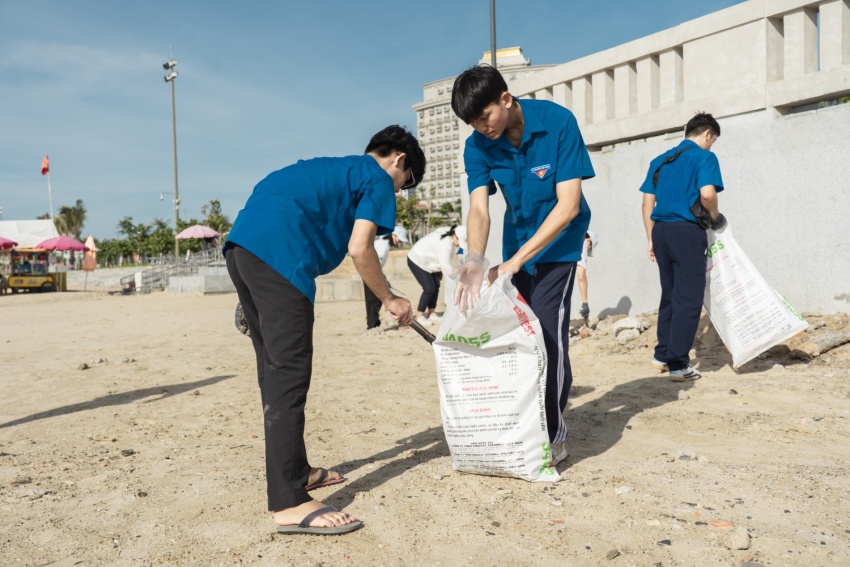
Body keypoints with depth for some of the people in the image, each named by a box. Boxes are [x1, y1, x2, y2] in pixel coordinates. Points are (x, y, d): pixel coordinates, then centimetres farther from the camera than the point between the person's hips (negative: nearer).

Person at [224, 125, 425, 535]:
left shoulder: (337, 169, 33)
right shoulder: (378, 179, 8)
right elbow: (359, 248, -5)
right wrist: (390, 300, 7)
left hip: (241, 242, 9)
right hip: (277, 251, -9)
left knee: (275, 371, 14)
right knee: (289, 375, -10)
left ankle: (293, 469, 26)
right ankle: (288, 503, -9)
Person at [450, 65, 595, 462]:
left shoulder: (558, 123, -23)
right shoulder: (478, 146, -11)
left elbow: (568, 205, -26)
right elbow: (478, 208, -20)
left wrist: (515, 261, -32)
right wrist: (474, 260, -42)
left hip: (559, 239, -4)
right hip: (518, 242, 5)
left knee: (548, 328, -15)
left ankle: (554, 435, -2)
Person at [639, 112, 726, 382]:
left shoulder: (660, 160, 17)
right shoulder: (704, 157, -2)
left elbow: (647, 203, 13)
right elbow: (707, 194, -18)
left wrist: (651, 238, 16)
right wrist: (714, 216, 1)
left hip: (661, 230, 7)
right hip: (687, 230, -6)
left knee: (670, 294, 17)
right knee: (688, 297, -1)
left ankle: (662, 354, 24)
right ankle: (678, 363, -2)